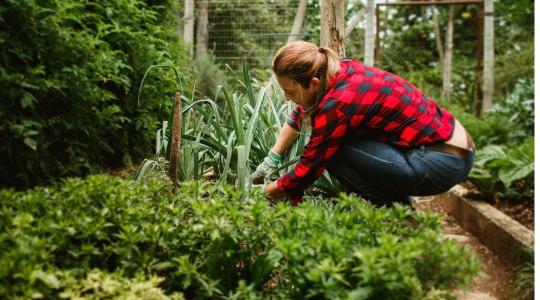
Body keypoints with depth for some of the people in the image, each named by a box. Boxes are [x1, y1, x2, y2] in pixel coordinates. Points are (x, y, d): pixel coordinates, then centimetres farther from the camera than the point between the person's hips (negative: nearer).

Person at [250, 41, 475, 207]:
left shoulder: (337, 104, -23)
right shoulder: (341, 69, 1)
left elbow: (308, 169, -12)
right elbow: (299, 115, 18)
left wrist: (266, 193, 3)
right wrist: (271, 159, 19)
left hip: (440, 164, -9)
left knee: (332, 151, -13)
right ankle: (400, 205, 18)